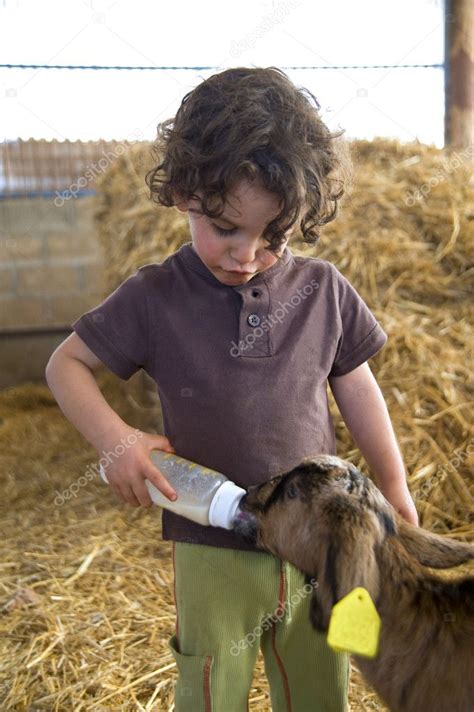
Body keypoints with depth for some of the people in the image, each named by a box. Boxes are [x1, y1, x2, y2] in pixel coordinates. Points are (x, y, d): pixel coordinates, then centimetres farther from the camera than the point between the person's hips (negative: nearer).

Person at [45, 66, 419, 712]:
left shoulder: (324, 291, -5)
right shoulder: (155, 299, -11)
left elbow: (356, 390, 6)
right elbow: (67, 364, -2)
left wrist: (395, 492, 12)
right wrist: (116, 440, -19)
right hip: (212, 555, -2)